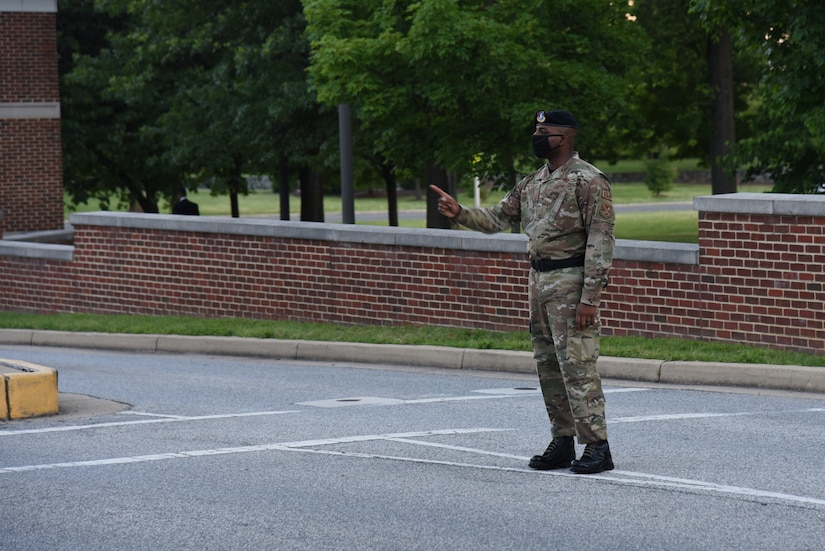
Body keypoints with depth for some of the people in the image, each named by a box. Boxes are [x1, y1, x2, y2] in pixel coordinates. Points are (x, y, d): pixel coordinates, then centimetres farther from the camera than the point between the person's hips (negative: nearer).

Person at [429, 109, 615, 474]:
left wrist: (589, 298, -19)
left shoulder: (589, 181, -10)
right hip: (538, 280, 8)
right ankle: (562, 442, 17)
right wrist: (459, 213, 0)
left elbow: (600, 242, -14)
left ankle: (597, 447, -9)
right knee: (548, 365, 10)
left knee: (577, 365, -11)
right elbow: (496, 220, 18)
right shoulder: (532, 184, 15)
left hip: (571, 282, -8)